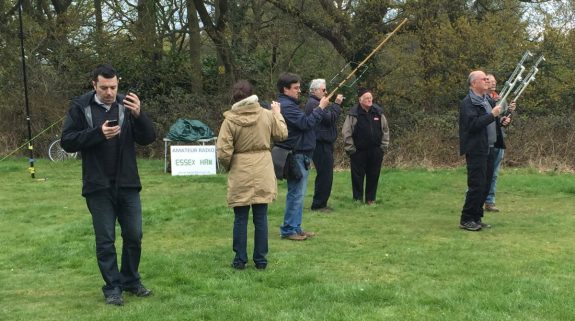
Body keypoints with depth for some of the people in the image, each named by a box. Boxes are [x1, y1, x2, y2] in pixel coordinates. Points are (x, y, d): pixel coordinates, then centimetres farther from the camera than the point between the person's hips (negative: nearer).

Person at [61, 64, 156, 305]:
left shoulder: (127, 105, 0)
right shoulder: (80, 107, -5)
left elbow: (148, 138, -4)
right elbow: (67, 142, -9)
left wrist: (139, 115, -23)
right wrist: (98, 133, -22)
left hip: (127, 185, 2)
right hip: (98, 187, -2)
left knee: (134, 236, 9)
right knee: (105, 240, 4)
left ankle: (131, 281, 26)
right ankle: (112, 287, 15)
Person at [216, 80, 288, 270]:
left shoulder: (230, 120, -12)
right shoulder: (267, 115, -5)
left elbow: (223, 152, -13)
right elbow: (282, 134, 11)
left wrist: (228, 167, 7)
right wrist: (278, 113, 24)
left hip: (240, 175, -2)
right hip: (263, 174, 2)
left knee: (241, 219, 8)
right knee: (261, 218, 9)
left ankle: (240, 259, 13)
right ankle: (260, 259, 13)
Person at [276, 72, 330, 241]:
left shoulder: (289, 104, 18)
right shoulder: (286, 106, -17)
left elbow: (304, 123, 17)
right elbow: (306, 123, -24)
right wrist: (321, 107, -18)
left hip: (300, 155, 11)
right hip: (296, 156, -11)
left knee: (297, 194, 14)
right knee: (296, 193, -6)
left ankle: (296, 228, 20)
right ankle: (288, 230, -1)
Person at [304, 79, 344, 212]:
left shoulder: (314, 103, 21)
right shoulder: (313, 104, -14)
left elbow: (328, 118, 19)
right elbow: (329, 118, -20)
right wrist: (336, 104, -15)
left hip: (323, 144, 11)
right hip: (321, 145, -11)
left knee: (324, 175, 14)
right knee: (325, 175, -8)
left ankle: (320, 204, 20)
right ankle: (318, 205, -3)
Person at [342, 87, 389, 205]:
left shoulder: (378, 112, 4)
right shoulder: (354, 114, -7)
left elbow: (385, 130, 11)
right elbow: (346, 132, -6)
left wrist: (384, 146, 6)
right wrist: (350, 148, -8)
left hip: (375, 151, 3)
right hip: (358, 151, -3)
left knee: (373, 175, 8)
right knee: (358, 176, 3)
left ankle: (371, 199, 18)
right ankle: (357, 198, 14)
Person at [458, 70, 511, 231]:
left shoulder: (489, 100, 17)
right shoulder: (467, 103, -12)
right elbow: (473, 124, -24)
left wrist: (502, 121, 8)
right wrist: (492, 115, -23)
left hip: (490, 149, 9)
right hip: (476, 150, -9)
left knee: (485, 185, 11)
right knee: (476, 186, -8)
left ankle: (476, 217, 19)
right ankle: (466, 220, 0)